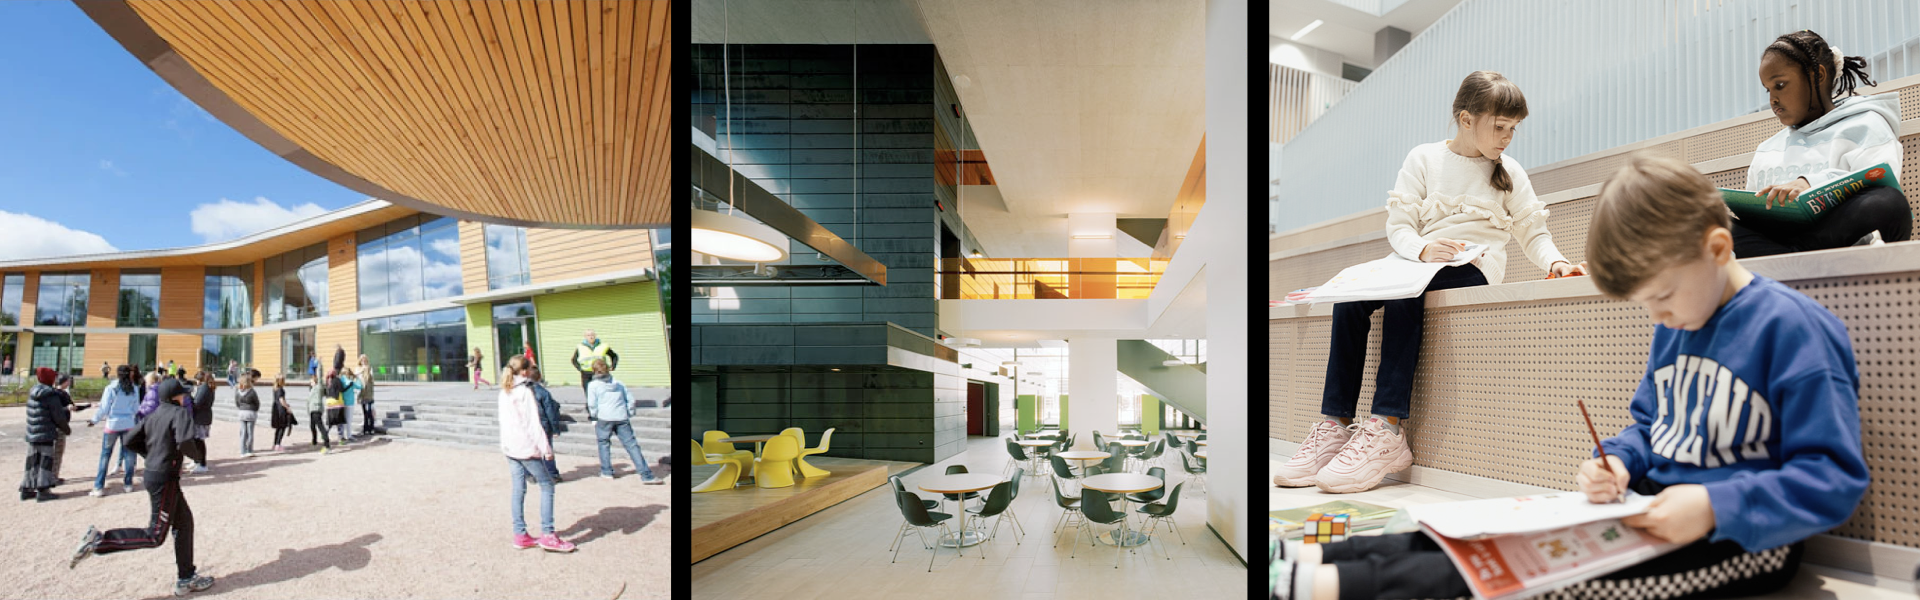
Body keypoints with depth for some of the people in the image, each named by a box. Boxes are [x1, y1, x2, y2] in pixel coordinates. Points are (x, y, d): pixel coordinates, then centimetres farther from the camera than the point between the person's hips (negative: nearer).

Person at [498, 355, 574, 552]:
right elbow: (534, 423, -17)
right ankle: (547, 535, -5)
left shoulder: (504, 393, 11)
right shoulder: (525, 391, -14)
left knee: (518, 489, 11)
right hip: (526, 447, -8)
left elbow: (504, 420, 17)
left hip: (510, 447, 8)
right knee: (547, 486, -2)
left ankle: (520, 535, 14)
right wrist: (546, 447, -14)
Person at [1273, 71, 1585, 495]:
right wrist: (1423, 248, -19)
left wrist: (1554, 261, -6)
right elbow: (1398, 225, 2)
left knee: (1405, 294, -36)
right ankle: (1336, 427, -30)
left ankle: (1387, 432, -40)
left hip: (1475, 269, -1)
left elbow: (1533, 233, 16)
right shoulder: (1424, 158, 11)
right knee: (1349, 297, -30)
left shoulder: (1509, 173, 14)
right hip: (1421, 262, 2)